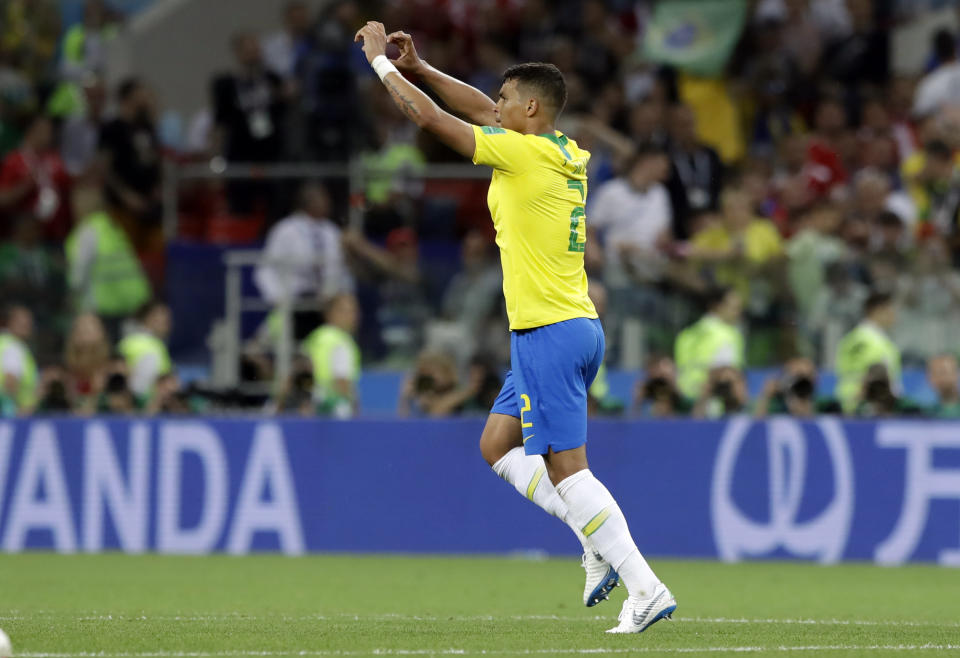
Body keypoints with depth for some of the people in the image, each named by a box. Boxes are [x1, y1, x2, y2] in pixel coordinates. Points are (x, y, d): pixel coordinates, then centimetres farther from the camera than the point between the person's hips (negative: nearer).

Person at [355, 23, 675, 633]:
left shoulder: (522, 153, -13)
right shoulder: (569, 155, 11)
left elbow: (427, 116, -6)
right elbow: (480, 109, 25)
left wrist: (381, 59, 7)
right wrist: (417, 65, 26)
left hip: (548, 333, -9)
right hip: (575, 327, 9)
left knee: (567, 470, -8)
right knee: (498, 445, 18)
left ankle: (646, 588, -12)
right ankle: (601, 544, 11)